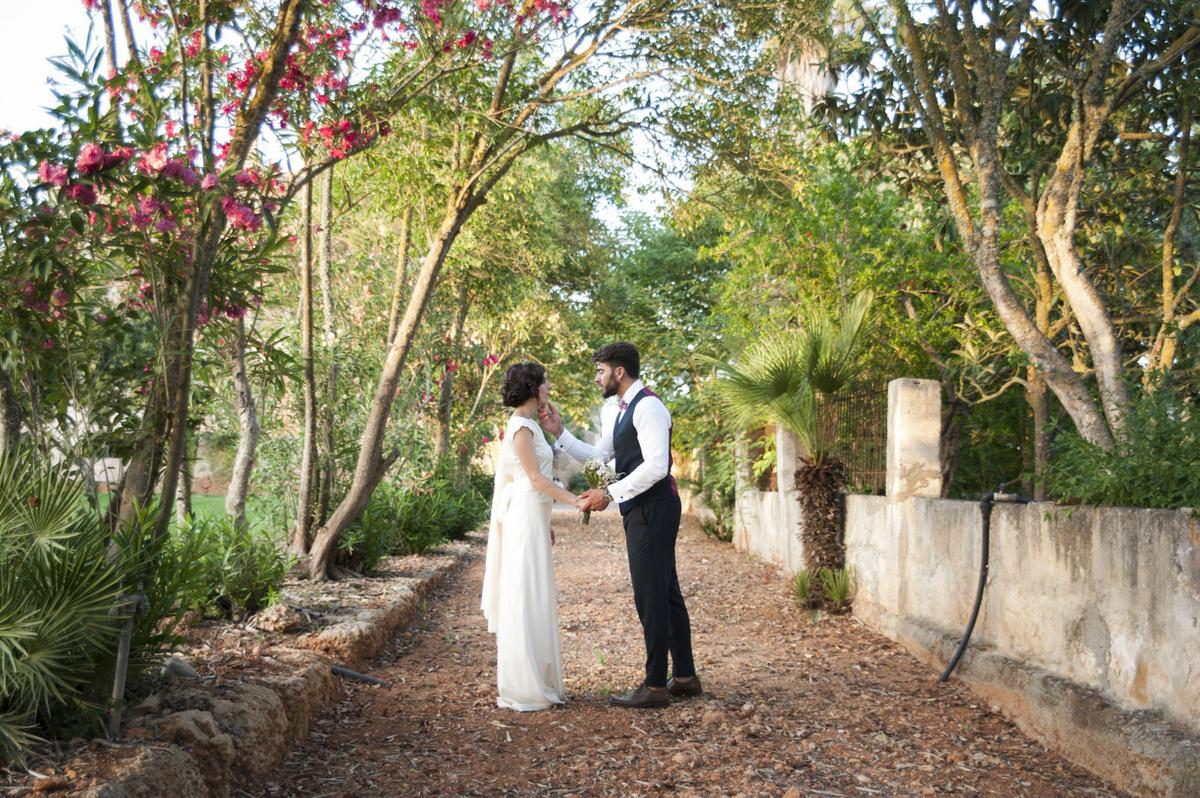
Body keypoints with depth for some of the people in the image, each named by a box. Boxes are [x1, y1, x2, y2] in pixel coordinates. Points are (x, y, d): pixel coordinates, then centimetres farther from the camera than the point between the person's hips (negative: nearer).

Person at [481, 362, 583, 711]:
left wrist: (545, 524, 21)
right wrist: (575, 500, -18)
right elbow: (536, 478, -16)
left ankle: (536, 682, 19)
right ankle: (522, 689, -1)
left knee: (534, 600, 12)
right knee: (526, 600, -6)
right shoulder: (521, 426, -12)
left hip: (532, 518, 10)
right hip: (525, 519, -10)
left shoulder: (527, 425, 16)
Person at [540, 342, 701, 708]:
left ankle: (655, 685, 2)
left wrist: (610, 493, -22)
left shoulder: (647, 406, -15)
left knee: (651, 595, -5)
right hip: (643, 510, 10)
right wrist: (559, 432, 11)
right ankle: (685, 677, 23)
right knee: (666, 593, 14)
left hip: (652, 509, -10)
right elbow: (596, 456, 21)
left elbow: (655, 466, -24)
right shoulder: (623, 411, 17)